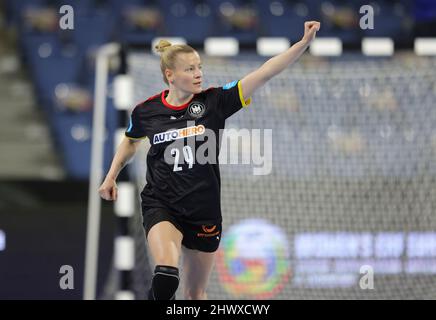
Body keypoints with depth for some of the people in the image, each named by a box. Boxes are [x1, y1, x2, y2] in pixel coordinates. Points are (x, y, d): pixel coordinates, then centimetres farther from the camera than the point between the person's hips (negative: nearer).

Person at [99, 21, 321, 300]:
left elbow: (264, 73, -15)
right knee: (166, 275, -28)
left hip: (204, 212, 1)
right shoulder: (146, 111, -3)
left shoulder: (215, 101, -7)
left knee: (196, 294, 11)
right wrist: (111, 177, 17)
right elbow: (131, 141, 21)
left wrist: (305, 42, -23)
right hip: (161, 206, -1)